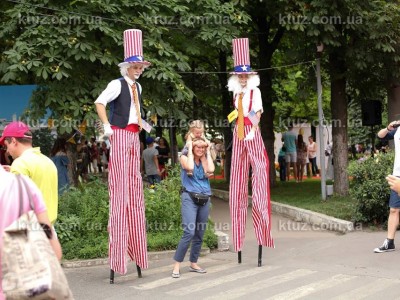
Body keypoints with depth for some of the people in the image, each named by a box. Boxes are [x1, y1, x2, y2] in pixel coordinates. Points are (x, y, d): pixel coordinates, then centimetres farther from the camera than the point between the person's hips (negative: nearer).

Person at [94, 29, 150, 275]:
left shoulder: (138, 87, 17)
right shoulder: (118, 84, -8)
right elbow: (100, 103, -16)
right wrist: (107, 126, -17)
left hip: (134, 135, 8)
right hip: (120, 135, -8)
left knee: (135, 184, 9)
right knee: (120, 185, -9)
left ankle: (135, 246, 17)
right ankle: (119, 248, -7)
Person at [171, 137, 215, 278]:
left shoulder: (205, 161, 13)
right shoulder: (185, 158, 3)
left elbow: (210, 170, -8)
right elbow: (190, 167, -20)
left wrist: (208, 152, 1)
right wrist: (189, 149, -7)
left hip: (205, 200, 5)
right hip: (190, 198, -5)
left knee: (199, 235, 9)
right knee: (189, 232, -17)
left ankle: (193, 263, 21)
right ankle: (177, 265, -12)